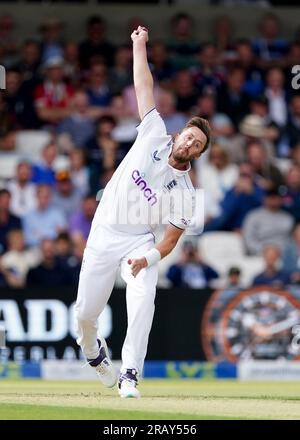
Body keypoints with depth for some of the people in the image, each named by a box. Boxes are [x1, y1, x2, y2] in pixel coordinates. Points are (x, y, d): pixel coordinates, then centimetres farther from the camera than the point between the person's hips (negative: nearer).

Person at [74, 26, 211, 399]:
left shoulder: (185, 193, -6)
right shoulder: (154, 137, -2)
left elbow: (170, 240, -7)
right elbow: (144, 88, -2)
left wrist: (149, 259, -25)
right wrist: (139, 46, -2)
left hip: (140, 242, -1)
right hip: (103, 237, 1)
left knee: (142, 303, -26)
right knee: (86, 312, 2)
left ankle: (129, 376, -22)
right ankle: (93, 350, 37)